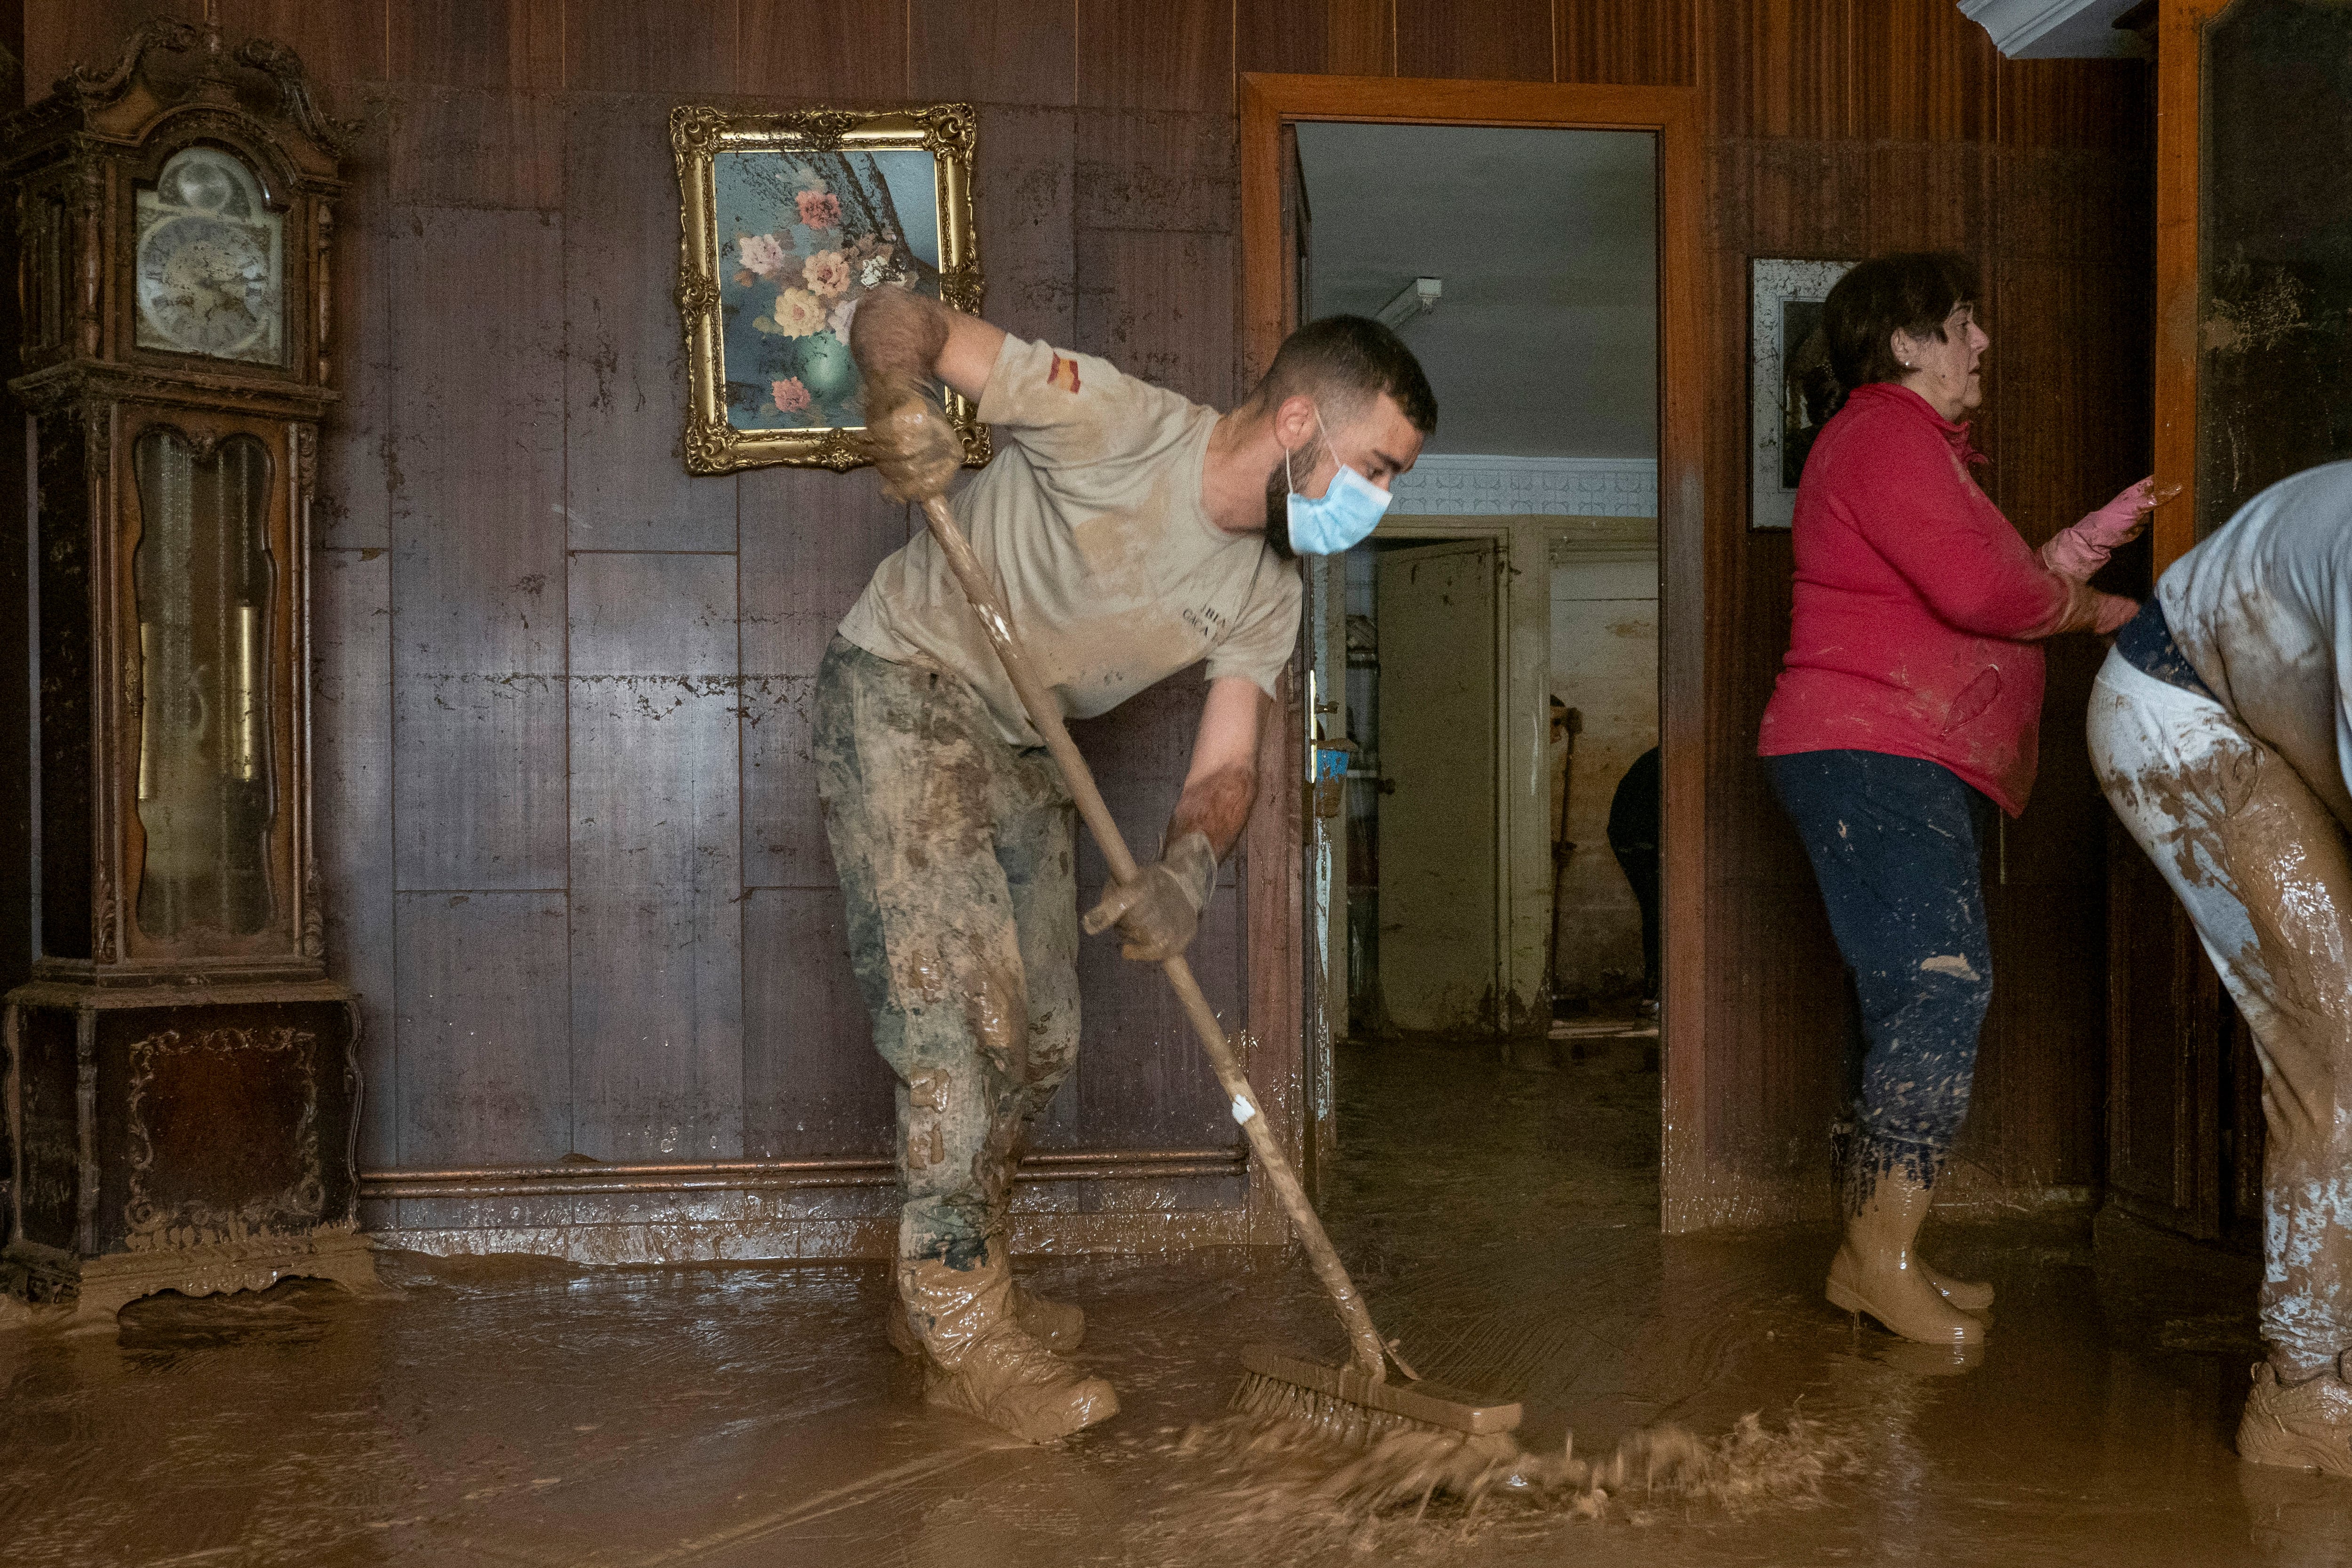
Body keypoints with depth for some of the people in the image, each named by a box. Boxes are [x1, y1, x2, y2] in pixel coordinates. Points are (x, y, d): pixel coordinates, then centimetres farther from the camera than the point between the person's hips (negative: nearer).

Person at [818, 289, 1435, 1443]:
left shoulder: (1266, 596, -3)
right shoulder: (1117, 423, -23)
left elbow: (1225, 768, -7)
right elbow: (895, 315, -21)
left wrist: (1185, 865, -29)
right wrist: (900, 398, -45)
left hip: (1018, 748, 8)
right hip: (900, 693, -8)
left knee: (1039, 1041, 9)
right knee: (959, 1011, -15)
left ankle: (945, 1294, 27)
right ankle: (963, 1333, -6)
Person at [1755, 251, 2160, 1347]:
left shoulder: (1910, 443, 27)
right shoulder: (1886, 435, -9)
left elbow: (1977, 599, 25)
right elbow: (1980, 591, -20)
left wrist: (2083, 546, 17)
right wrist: (2087, 608, -2)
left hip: (1901, 771, 11)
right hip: (1873, 754, -11)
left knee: (1904, 1005, 9)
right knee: (1939, 988, -16)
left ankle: (1867, 1255, 12)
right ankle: (1885, 1262, -13)